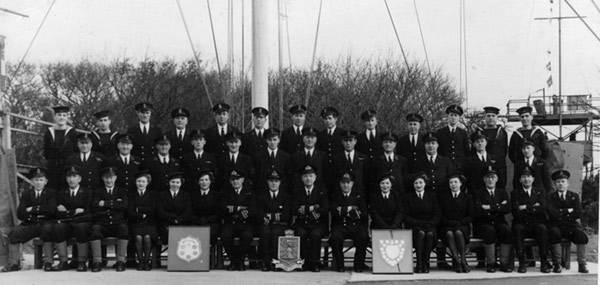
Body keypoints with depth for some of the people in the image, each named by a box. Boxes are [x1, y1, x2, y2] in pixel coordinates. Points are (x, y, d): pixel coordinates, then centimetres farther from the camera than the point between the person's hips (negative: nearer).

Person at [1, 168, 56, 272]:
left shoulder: (51, 193, 6)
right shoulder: (26, 194, 15)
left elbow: (51, 210, -12)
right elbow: (20, 214, 5)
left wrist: (33, 209, -7)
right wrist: (30, 217, -12)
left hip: (46, 223, -3)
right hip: (30, 224, 3)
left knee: (47, 230, -37)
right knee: (14, 232, -22)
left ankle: (48, 262, -30)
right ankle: (13, 263, -14)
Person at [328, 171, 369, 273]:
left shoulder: (359, 195, 13)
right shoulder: (336, 196, 14)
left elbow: (364, 214, 0)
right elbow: (334, 212, -3)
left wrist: (343, 211, -5)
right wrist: (349, 209, -6)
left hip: (356, 225, 0)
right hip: (340, 225, 0)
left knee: (363, 237, -32)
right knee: (335, 237, -33)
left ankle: (359, 265, -15)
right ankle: (339, 265, -16)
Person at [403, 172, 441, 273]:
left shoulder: (432, 196, 15)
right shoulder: (408, 197, 9)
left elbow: (437, 215, 9)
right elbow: (406, 217, 1)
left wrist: (430, 223, -11)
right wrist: (420, 223, -13)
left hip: (430, 227, 1)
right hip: (414, 228, -1)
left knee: (430, 234, -34)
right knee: (420, 233, -36)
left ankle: (425, 264, -27)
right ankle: (419, 264, -33)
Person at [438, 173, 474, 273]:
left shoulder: (467, 197, 15)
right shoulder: (443, 196, 15)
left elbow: (471, 216, 7)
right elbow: (440, 216, 7)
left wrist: (459, 222, -9)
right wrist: (451, 223, -9)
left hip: (463, 226, 0)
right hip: (447, 227, 0)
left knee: (458, 232, -36)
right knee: (449, 233, -36)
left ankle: (463, 259, -32)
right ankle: (456, 260, -39)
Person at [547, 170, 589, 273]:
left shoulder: (574, 196, 12)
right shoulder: (550, 197, 7)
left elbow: (578, 214, -3)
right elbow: (552, 213, -11)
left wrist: (561, 212, -5)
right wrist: (568, 211, -9)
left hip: (572, 226, 2)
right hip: (557, 226, -1)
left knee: (581, 234, -29)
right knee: (555, 233, -35)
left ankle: (582, 264, -19)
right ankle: (557, 264, -24)